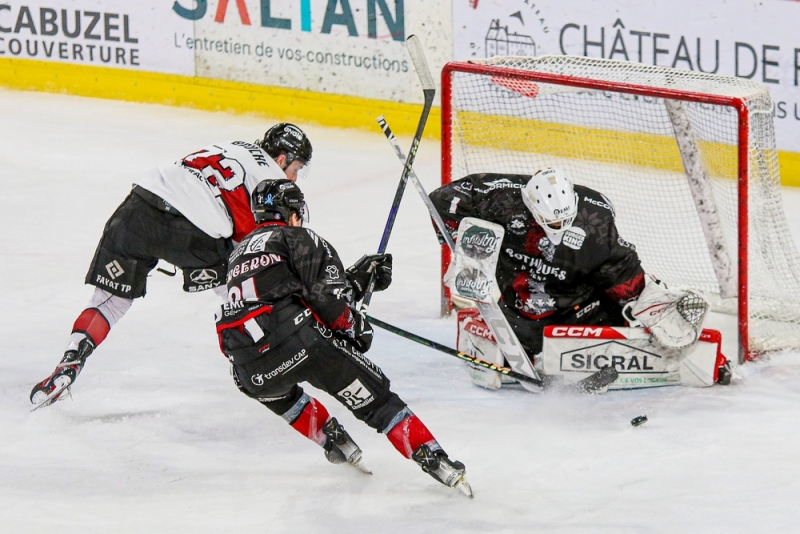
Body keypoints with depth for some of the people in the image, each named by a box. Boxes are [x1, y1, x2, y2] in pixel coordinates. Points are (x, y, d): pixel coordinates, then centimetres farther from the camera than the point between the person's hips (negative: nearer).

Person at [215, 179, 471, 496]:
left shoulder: (239, 253, 32)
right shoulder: (297, 238, 12)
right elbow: (328, 294, -3)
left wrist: (356, 279, 31)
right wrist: (353, 328, 13)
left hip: (252, 373, 5)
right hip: (300, 343, -5)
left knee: (279, 394, 40)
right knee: (374, 398, 2)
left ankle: (335, 442, 32)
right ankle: (433, 460, -9)